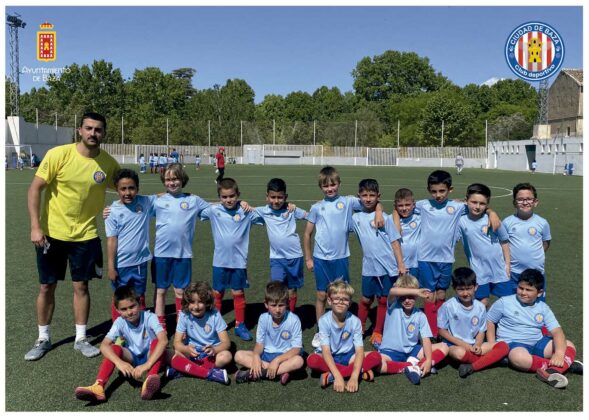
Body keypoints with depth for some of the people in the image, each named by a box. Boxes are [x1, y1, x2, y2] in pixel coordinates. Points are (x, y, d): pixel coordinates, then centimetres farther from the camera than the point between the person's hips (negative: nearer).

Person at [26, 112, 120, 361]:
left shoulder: (109, 163, -7)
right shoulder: (58, 154, -15)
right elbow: (35, 188, -11)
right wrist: (35, 226, -16)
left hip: (85, 235, 1)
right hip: (52, 233, -1)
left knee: (81, 286, 8)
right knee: (47, 287, 9)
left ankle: (81, 339, 22)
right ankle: (43, 339, 26)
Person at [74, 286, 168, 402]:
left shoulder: (149, 317, -22)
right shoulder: (120, 322, -14)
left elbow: (163, 340, -37)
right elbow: (104, 345, -27)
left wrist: (147, 364, -48)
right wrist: (119, 362, -45)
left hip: (150, 356, -2)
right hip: (132, 358, 3)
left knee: (156, 342, -33)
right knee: (115, 348, -25)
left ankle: (150, 381, -57)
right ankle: (98, 387, -42)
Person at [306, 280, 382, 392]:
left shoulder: (355, 321, -16)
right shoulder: (324, 321, -18)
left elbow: (359, 351, -21)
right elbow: (326, 351, -25)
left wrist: (354, 377, -37)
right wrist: (338, 376, -38)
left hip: (349, 357, 1)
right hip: (330, 358, -1)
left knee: (376, 357, -23)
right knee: (312, 360, -33)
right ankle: (362, 371, -24)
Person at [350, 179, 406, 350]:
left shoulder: (385, 217, -3)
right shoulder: (356, 218, 4)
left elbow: (395, 241, -1)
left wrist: (401, 264, -4)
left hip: (388, 267, -1)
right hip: (369, 267, 2)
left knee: (382, 300, 7)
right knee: (366, 299, 12)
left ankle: (377, 333, 21)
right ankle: (359, 329, 31)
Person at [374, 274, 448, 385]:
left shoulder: (420, 316, -1)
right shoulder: (393, 307, -9)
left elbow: (426, 339, -8)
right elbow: (392, 291, -32)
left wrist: (428, 360, -23)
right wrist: (417, 291, -32)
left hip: (412, 351, 3)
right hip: (390, 352, -3)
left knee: (444, 347, -9)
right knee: (378, 365, -35)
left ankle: (416, 367, -24)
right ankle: (415, 367, -20)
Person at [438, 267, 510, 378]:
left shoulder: (480, 307, 1)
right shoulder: (448, 306, -11)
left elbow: (481, 331, 8)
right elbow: (442, 331, -6)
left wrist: (477, 345, -13)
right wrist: (462, 344, -14)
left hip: (473, 346, 5)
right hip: (454, 345, -4)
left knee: (503, 347, -15)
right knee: (460, 353, -39)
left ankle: (472, 367, -25)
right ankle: (490, 358, -11)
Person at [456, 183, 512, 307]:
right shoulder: (462, 221, -7)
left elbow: (504, 241, 3)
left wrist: (507, 263, 3)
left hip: (498, 268, 1)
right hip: (479, 271, 0)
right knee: (482, 303, 8)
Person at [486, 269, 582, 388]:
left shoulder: (543, 308, 5)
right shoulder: (504, 303, -3)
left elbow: (557, 331, -5)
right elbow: (489, 321, 3)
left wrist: (559, 353, -24)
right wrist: (493, 347, -9)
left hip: (538, 343, 5)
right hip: (512, 344, -5)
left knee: (569, 346, -10)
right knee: (519, 357, -38)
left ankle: (551, 371, -37)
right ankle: (567, 364, -27)